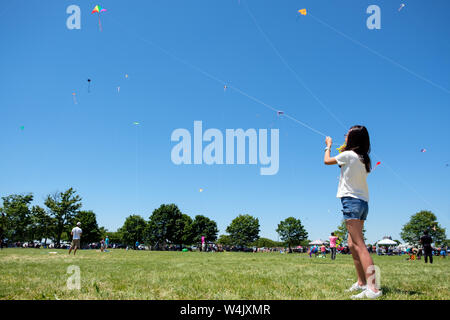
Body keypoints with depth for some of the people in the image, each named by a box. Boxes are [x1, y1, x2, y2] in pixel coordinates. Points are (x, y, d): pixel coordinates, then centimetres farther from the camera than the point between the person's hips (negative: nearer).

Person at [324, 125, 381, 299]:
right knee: (352, 245, 15)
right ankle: (361, 282, 19)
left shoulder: (348, 155, -8)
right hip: (363, 202, 9)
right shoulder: (364, 159, 13)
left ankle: (373, 288, -24)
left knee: (359, 245, -16)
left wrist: (328, 146, 25)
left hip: (351, 200, -9)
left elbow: (327, 161, 8)